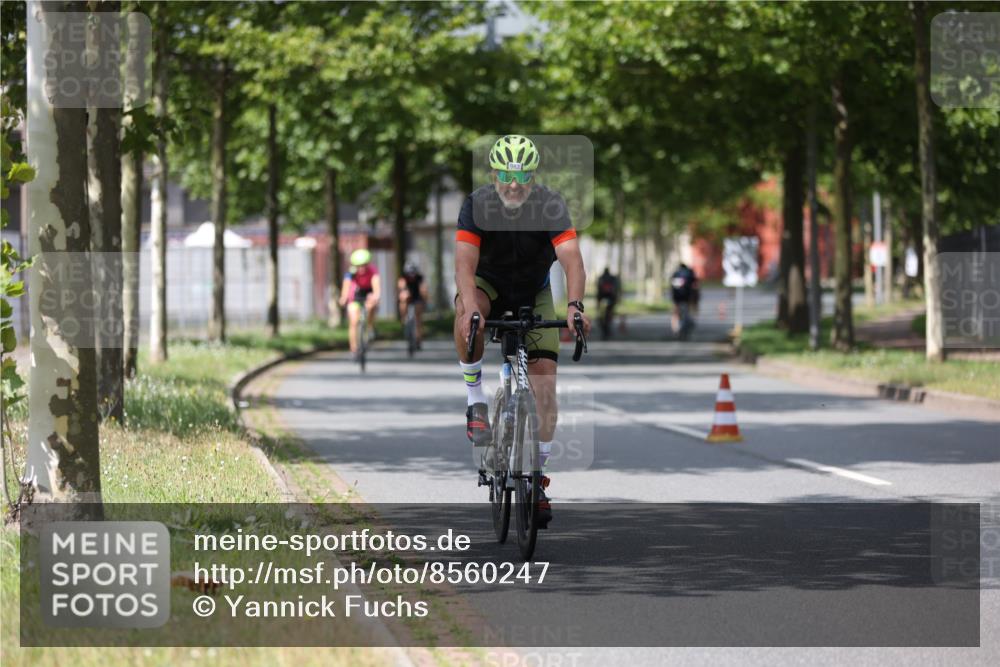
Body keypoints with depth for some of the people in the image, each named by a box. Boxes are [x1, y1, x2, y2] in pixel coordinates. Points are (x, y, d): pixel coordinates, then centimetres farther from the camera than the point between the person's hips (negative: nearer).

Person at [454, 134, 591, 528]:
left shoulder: (551, 206, -24)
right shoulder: (477, 205, -24)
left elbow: (571, 259, -35)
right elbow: (465, 263, -35)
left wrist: (575, 305, -54)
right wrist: (471, 310, -53)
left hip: (534, 293, 1)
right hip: (490, 284, -1)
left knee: (544, 382, -11)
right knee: (466, 309, -37)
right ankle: (475, 399, -21)